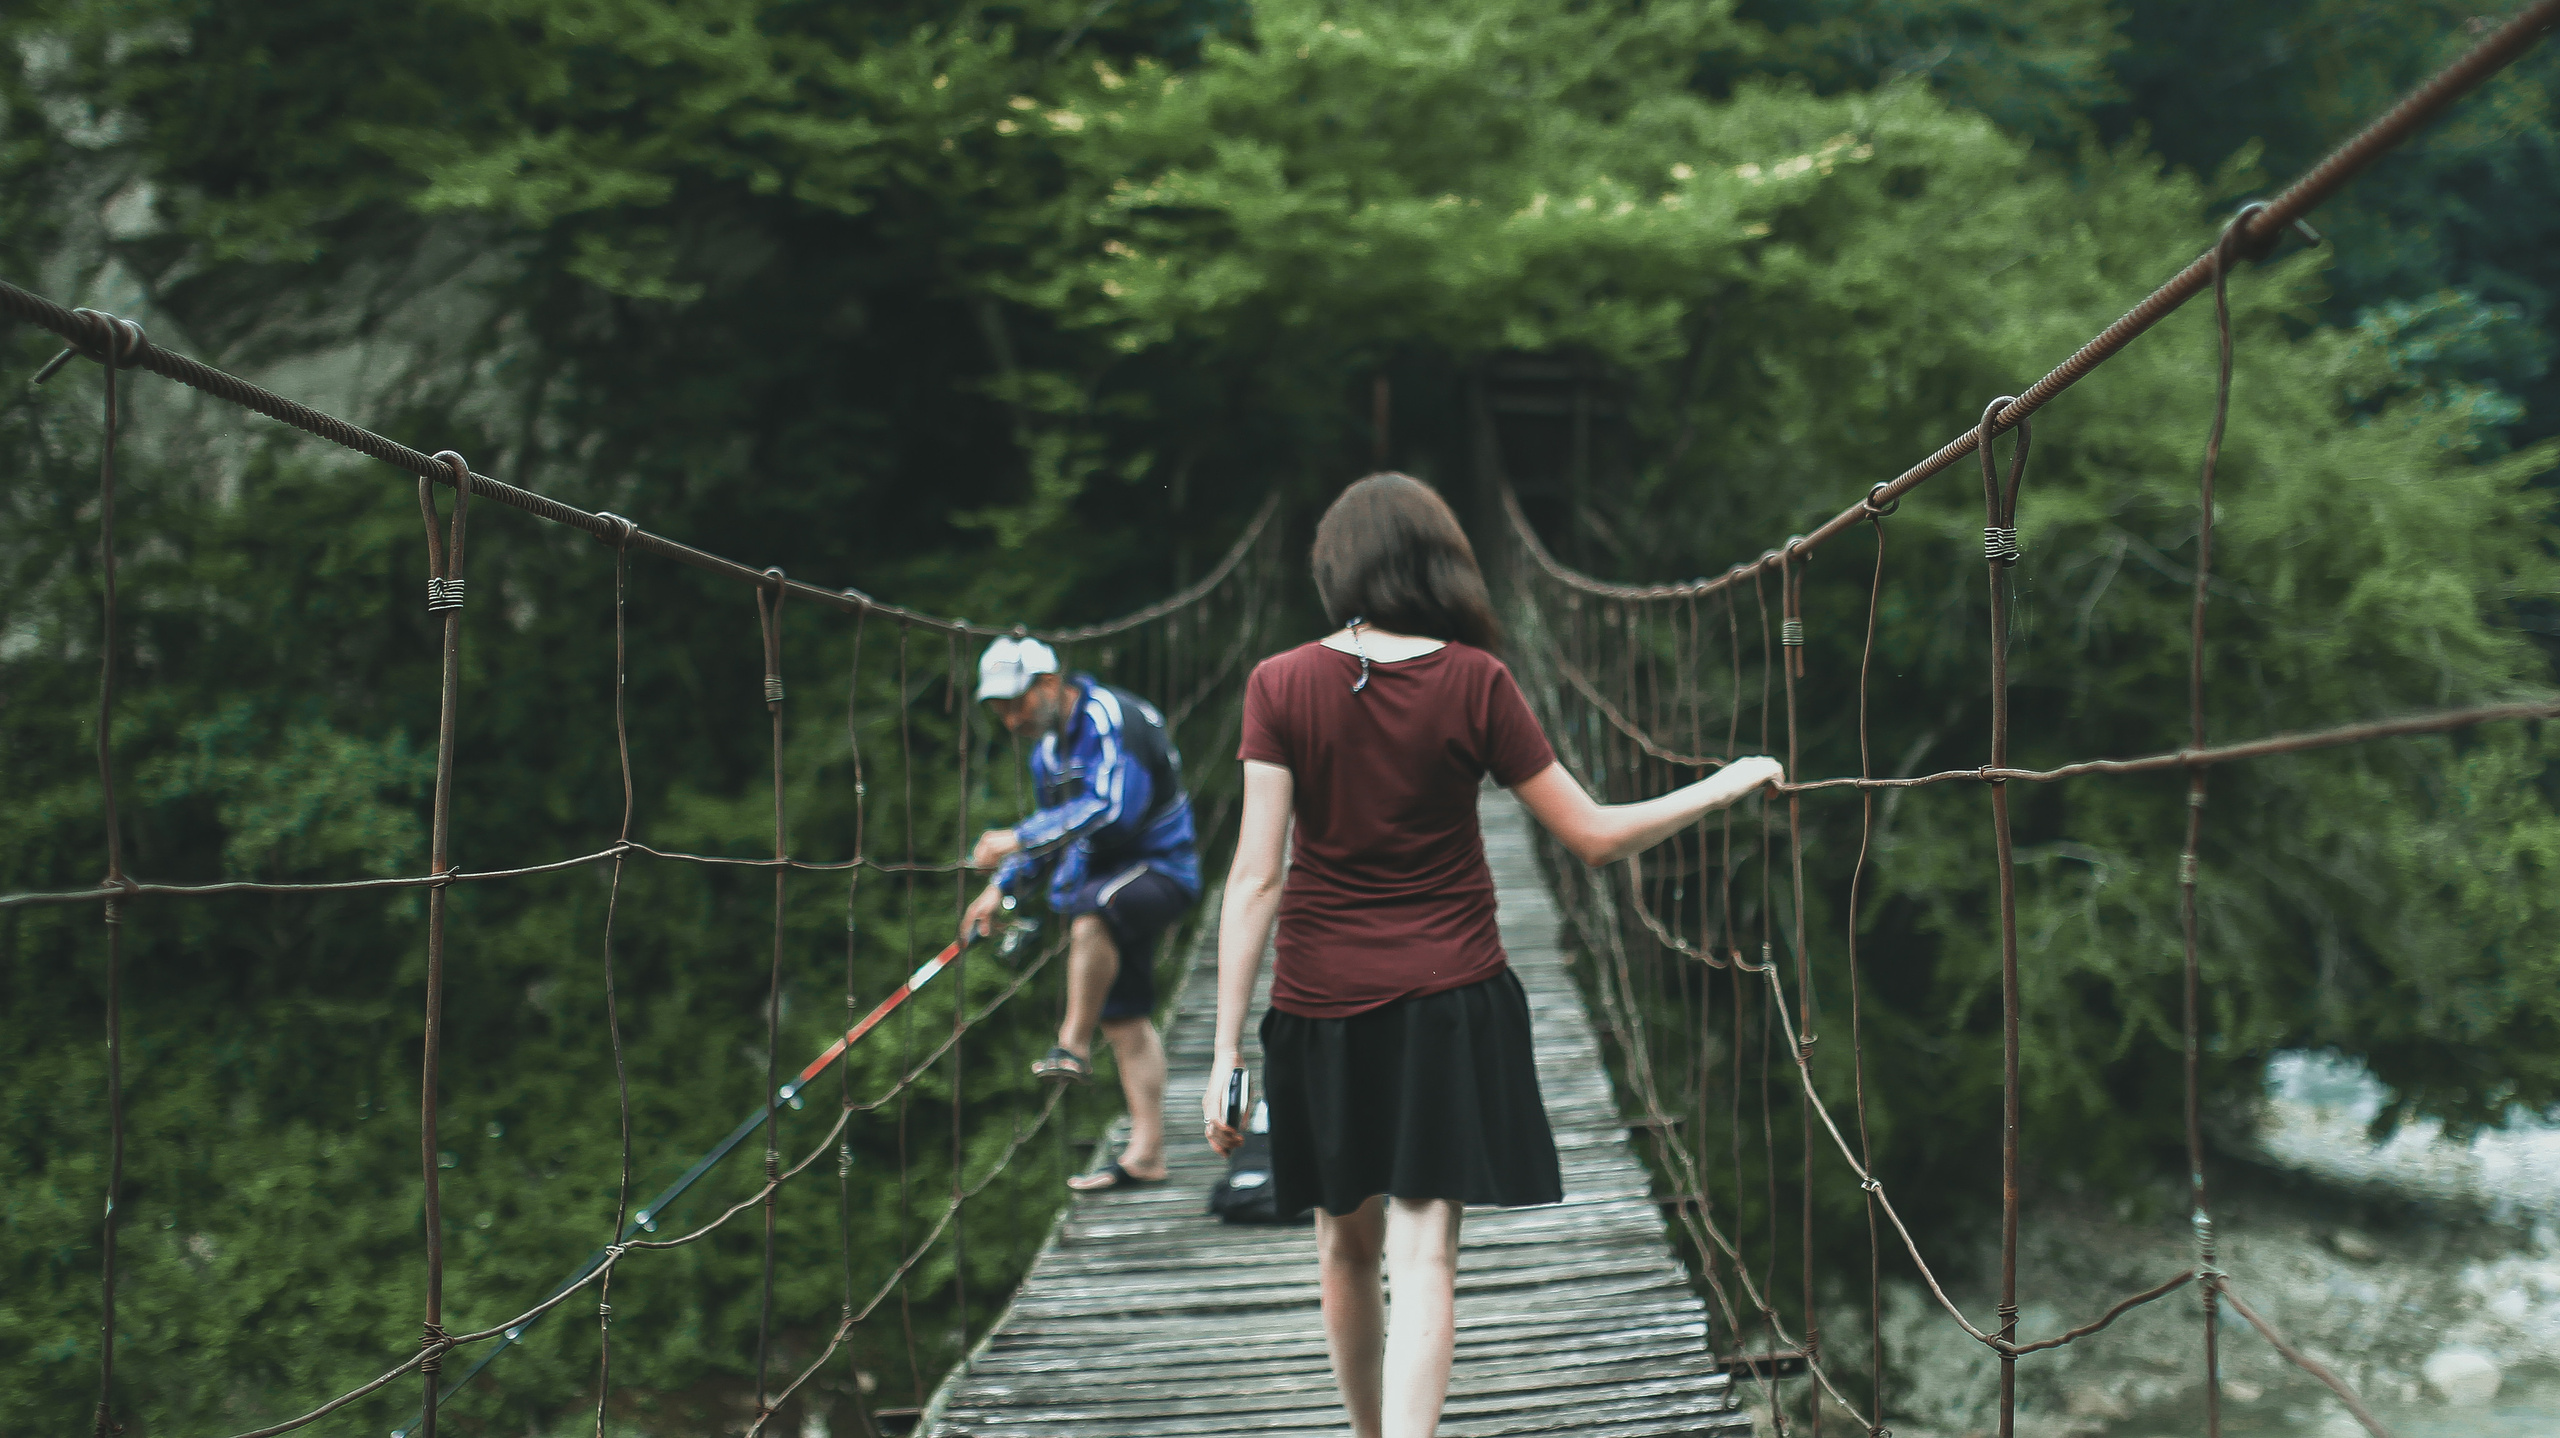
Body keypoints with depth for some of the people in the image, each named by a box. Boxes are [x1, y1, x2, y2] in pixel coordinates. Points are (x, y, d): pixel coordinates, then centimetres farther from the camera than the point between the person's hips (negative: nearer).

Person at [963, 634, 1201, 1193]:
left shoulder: (1114, 721, -17)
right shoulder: (1049, 748, 13)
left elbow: (1112, 810, -30)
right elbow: (1056, 829, 25)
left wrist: (1019, 839, -28)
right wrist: (1003, 888, 14)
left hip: (1157, 869, -10)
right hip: (1105, 879, 10)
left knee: (1092, 909, -39)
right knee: (1123, 1019, 9)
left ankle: (1073, 1045, -28)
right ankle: (1146, 1153, 12)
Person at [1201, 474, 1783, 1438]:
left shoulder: (1281, 685, -6)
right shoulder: (1474, 682, -7)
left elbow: (1255, 878, -9)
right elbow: (1595, 837, -3)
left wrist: (1226, 1049, -6)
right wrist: (1722, 787, 12)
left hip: (1321, 1004, 1)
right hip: (1450, 1001, -1)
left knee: (1345, 1249, 19)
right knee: (1423, 1259, -2)